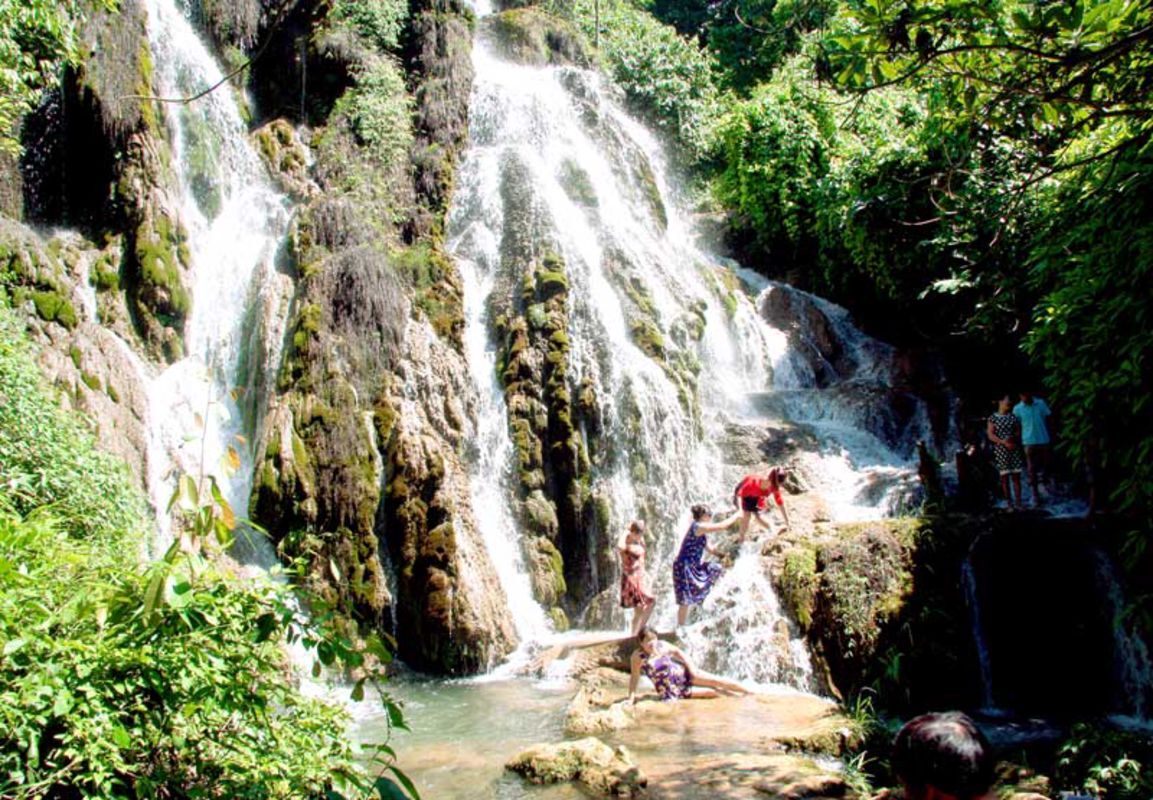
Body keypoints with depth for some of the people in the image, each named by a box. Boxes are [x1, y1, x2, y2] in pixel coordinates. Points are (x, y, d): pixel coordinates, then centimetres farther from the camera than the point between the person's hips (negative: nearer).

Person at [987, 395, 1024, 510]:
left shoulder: (1013, 417, 10)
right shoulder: (993, 418, 1)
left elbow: (1019, 432, 8)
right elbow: (990, 435, -6)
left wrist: (1013, 437, -14)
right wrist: (1004, 442, -17)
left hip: (1014, 449, 3)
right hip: (1000, 450, -2)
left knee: (1016, 476, 3)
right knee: (1004, 477, 0)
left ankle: (1018, 501, 6)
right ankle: (1009, 502, 5)